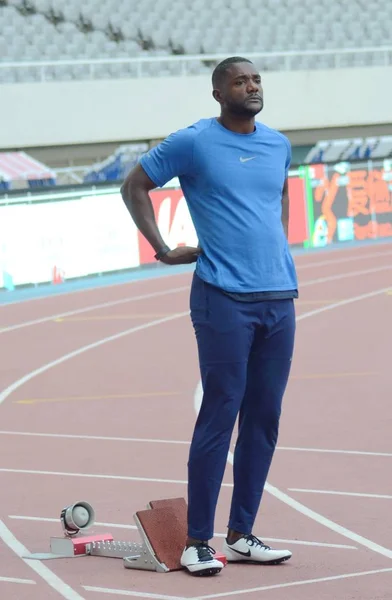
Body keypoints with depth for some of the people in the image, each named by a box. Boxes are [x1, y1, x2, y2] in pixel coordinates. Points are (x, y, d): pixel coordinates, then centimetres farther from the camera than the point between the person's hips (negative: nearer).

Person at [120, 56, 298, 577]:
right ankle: (197, 542, -2)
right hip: (225, 299, -6)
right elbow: (134, 186, 4)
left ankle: (242, 536, 15)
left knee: (264, 419, 7)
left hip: (279, 298, 6)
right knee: (220, 417, -8)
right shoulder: (194, 143, -3)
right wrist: (162, 249, -3)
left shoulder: (278, 144, 13)